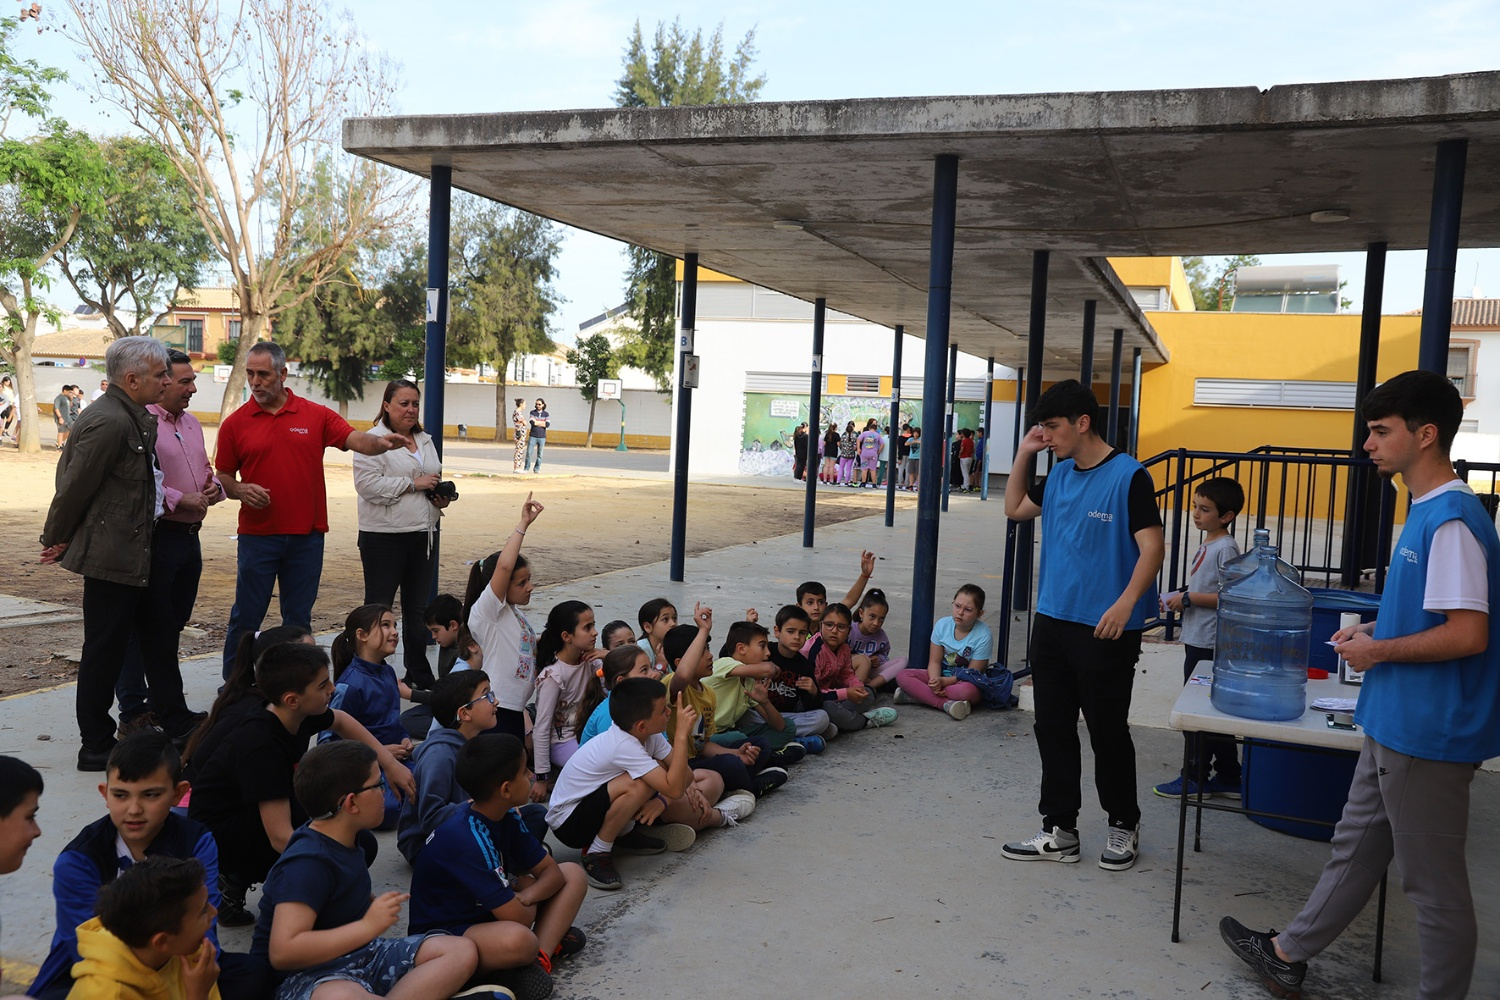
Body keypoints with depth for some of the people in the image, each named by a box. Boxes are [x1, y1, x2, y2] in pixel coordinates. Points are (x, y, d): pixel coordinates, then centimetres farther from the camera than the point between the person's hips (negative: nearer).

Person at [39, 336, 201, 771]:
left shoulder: (135, 418, 10)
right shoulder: (108, 422, -21)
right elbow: (75, 486, -16)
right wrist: (57, 540, -4)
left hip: (137, 552, 10)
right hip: (111, 556, -10)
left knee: (160, 637, 17)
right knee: (104, 651, 2)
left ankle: (177, 726, 29)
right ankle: (96, 747, 15)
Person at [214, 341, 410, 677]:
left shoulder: (315, 415, 4)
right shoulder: (235, 423, 3)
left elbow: (357, 440, -7)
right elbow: (223, 477, 8)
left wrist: (381, 442, -28)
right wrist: (240, 490, -14)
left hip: (307, 535, 1)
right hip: (257, 535, -1)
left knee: (299, 619, 10)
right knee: (246, 616, 4)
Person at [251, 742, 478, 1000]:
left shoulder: (347, 839, 9)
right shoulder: (306, 864, -20)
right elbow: (282, 952, -30)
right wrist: (369, 925, -27)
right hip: (308, 973, -10)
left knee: (462, 950, -8)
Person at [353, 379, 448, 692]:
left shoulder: (425, 441, 15)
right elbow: (367, 483, -20)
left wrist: (440, 497, 6)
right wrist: (412, 483, -18)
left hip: (422, 534, 7)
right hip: (383, 537, -7)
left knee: (417, 610, 13)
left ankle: (418, 675, 24)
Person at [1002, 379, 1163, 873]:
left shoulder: (1128, 476, -11)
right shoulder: (1060, 475, 10)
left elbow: (1152, 547, -15)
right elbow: (1014, 508, 22)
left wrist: (1126, 603, -28)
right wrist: (1023, 453, 11)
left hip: (1105, 630, -7)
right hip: (1052, 622, 7)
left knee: (1108, 733, 6)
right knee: (1052, 729, 10)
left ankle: (1123, 826, 26)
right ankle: (1060, 832, 20)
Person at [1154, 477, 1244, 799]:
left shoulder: (1225, 548, -16)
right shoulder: (1207, 545, 13)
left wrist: (1189, 598, -18)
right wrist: (1178, 598, 9)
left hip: (1209, 643, -10)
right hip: (1197, 639, 10)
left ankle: (1195, 777, 10)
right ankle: (1228, 778, 23)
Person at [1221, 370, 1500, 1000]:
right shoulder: (1426, 511, 10)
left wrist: (1379, 652, -14)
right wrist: (1375, 630, 8)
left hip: (1429, 735, -10)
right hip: (1394, 725, 10)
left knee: (1433, 881, 6)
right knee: (1356, 848, 20)